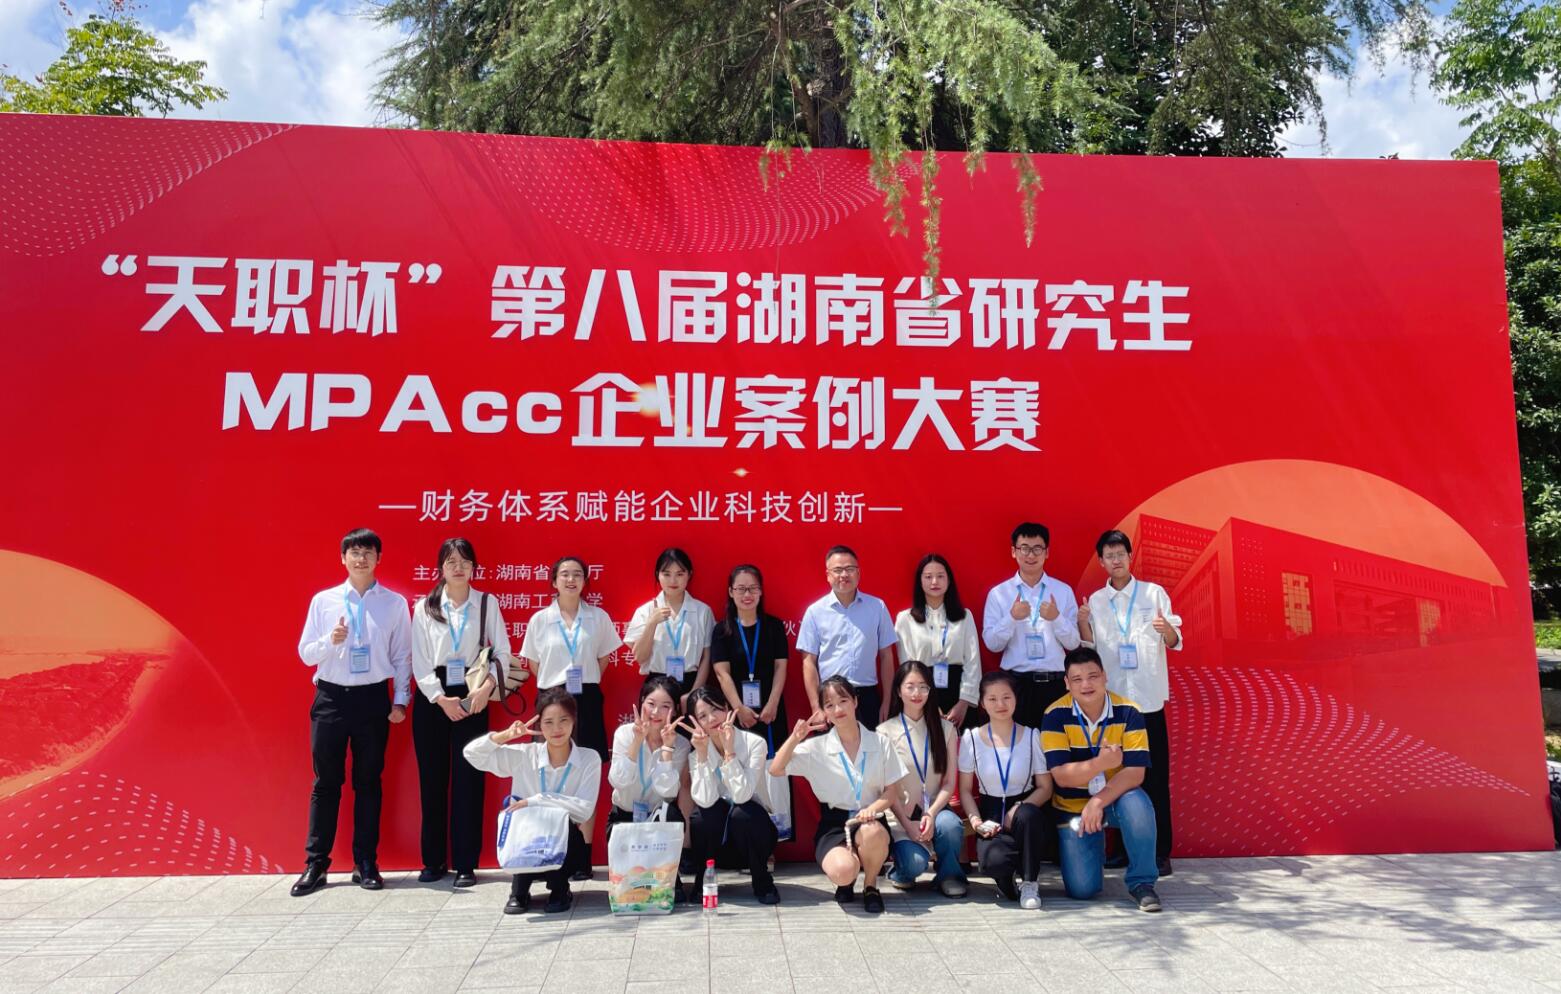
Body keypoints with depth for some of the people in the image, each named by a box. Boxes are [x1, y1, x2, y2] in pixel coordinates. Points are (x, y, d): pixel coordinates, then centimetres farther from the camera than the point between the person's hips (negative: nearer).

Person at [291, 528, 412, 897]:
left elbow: (402, 656, 3)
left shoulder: (394, 603, 0)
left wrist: (401, 700, -2)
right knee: (326, 782, 7)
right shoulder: (323, 600, 2)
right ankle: (315, 864, 18)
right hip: (331, 697, 0)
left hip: (373, 698, 0)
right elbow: (305, 653, 2)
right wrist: (330, 640, -17)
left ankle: (366, 864, 19)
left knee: (369, 782, 8)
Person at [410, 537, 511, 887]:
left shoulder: (488, 603, 2)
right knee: (432, 779, 7)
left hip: (472, 697, -1)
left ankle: (465, 863, 7)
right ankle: (433, 859, 18)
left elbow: (502, 652, 1)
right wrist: (441, 699, -12)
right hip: (432, 698, 1)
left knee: (469, 779, 0)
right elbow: (419, 660, -1)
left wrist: (487, 687, -15)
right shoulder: (424, 607, 3)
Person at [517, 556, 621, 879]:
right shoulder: (540, 619, 3)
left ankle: (584, 853, 8)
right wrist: (556, 683, 5)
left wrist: (586, 681, 4)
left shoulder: (598, 617, 2)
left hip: (587, 699, 0)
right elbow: (533, 663, 11)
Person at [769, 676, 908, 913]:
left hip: (870, 821, 1)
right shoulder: (817, 748, 2)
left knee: (873, 833, -38)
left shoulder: (879, 743, 3)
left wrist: (873, 808, -16)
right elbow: (775, 770, -3)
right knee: (842, 871, -33)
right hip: (833, 824, 0)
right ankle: (847, 882, 10)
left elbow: (892, 791, 4)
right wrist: (794, 738, -16)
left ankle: (870, 886, -3)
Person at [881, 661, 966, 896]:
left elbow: (949, 783, 0)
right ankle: (902, 870, 10)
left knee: (951, 825, -33)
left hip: (935, 809, 2)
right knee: (915, 862, -29)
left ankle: (949, 875, -1)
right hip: (900, 814, -2)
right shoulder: (886, 732, -2)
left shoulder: (945, 729, 5)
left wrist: (931, 814, -16)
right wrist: (908, 825, -13)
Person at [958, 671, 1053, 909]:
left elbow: (1045, 787, 1)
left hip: (1025, 808, 1)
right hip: (990, 813, -1)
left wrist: (1019, 809, -17)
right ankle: (1010, 879, 6)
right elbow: (965, 789, 5)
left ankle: (1029, 881, -11)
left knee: (1027, 816, -39)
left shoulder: (1031, 736, 1)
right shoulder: (971, 738, 1)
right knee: (993, 861, -34)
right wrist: (975, 820, -14)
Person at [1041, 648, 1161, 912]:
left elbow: (1135, 772, -18)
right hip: (1073, 806, 0)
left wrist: (1099, 802, -31)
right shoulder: (1055, 715, -15)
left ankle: (1142, 881, -12)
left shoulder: (1128, 712, -13)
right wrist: (1101, 763, -38)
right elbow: (1061, 776, -21)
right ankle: (1095, 857, 26)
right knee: (1082, 889, -10)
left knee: (1137, 804, -35)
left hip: (1116, 799, 0)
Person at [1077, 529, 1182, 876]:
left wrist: (1165, 628, -23)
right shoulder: (1095, 601, 9)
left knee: (1155, 776, -1)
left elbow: (1175, 642, 0)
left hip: (1149, 698, -2)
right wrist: (1083, 625, -11)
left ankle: (1159, 851, 4)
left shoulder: (1154, 593, 3)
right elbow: (1089, 649, 8)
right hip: (1111, 698, 2)